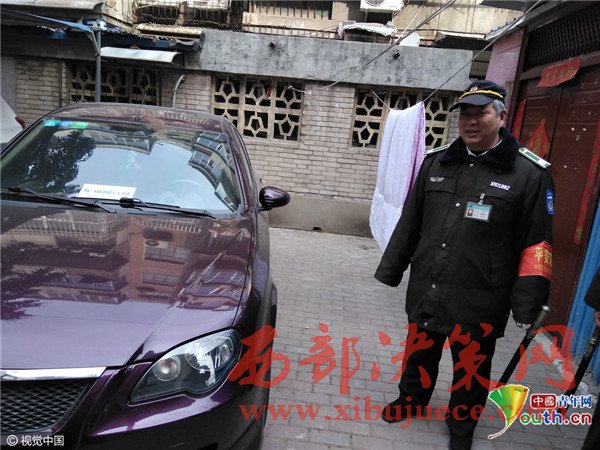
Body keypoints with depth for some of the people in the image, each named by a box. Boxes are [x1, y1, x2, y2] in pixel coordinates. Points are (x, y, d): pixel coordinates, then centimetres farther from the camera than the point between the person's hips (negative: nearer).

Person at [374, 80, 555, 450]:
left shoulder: (530, 173, -7)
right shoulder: (436, 162, 5)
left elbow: (537, 243, -6)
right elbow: (409, 223, 9)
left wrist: (528, 302, -10)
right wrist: (392, 270, 10)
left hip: (479, 301, -3)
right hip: (425, 291, 4)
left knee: (471, 370, 15)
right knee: (419, 355, 22)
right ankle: (412, 398, 49)